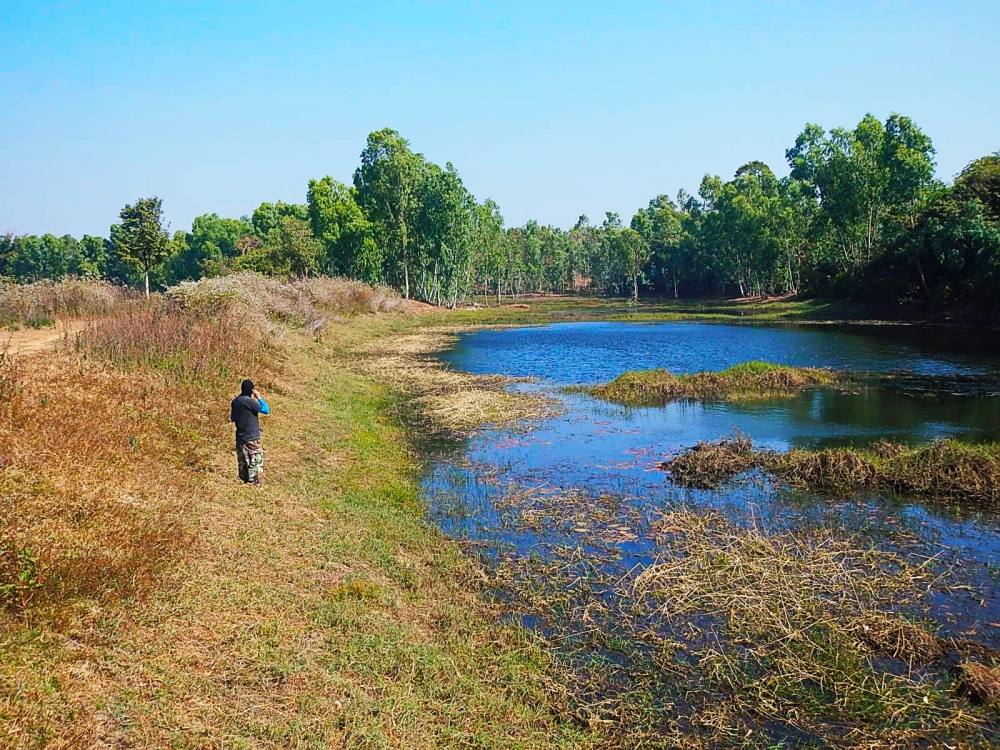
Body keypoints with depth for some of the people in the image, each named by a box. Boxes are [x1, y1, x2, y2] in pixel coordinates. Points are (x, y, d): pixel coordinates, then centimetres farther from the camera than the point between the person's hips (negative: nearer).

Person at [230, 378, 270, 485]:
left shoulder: (235, 401, 6)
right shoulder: (249, 401, -17)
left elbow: (232, 418, 17)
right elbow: (266, 410, -15)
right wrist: (259, 397, -5)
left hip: (240, 437, 8)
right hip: (252, 438, -8)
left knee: (243, 463, 15)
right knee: (256, 463, -3)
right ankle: (255, 485, -3)